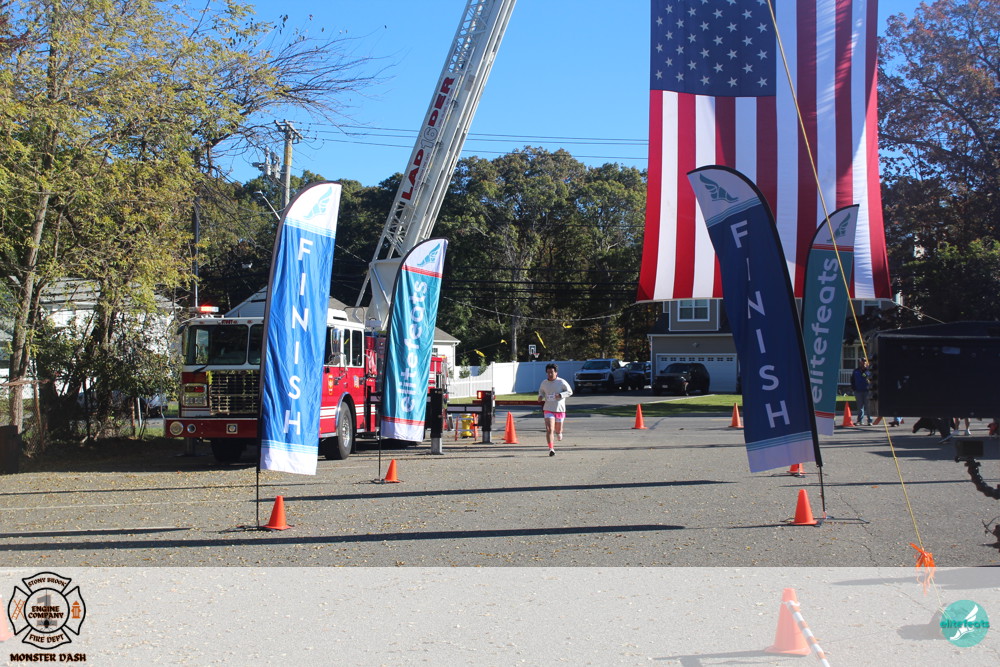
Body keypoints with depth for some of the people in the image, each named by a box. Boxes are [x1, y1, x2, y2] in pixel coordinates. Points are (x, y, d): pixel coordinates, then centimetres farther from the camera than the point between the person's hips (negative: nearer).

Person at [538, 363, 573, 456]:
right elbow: (541, 391, 21)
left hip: (560, 410, -1)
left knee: (558, 430, 13)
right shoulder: (544, 382, 3)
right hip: (548, 410, 1)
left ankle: (559, 432, 51)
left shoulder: (561, 382, -7)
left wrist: (560, 395, -21)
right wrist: (540, 396, -1)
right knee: (549, 430, -14)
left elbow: (570, 392, -5)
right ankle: (551, 449, -14)